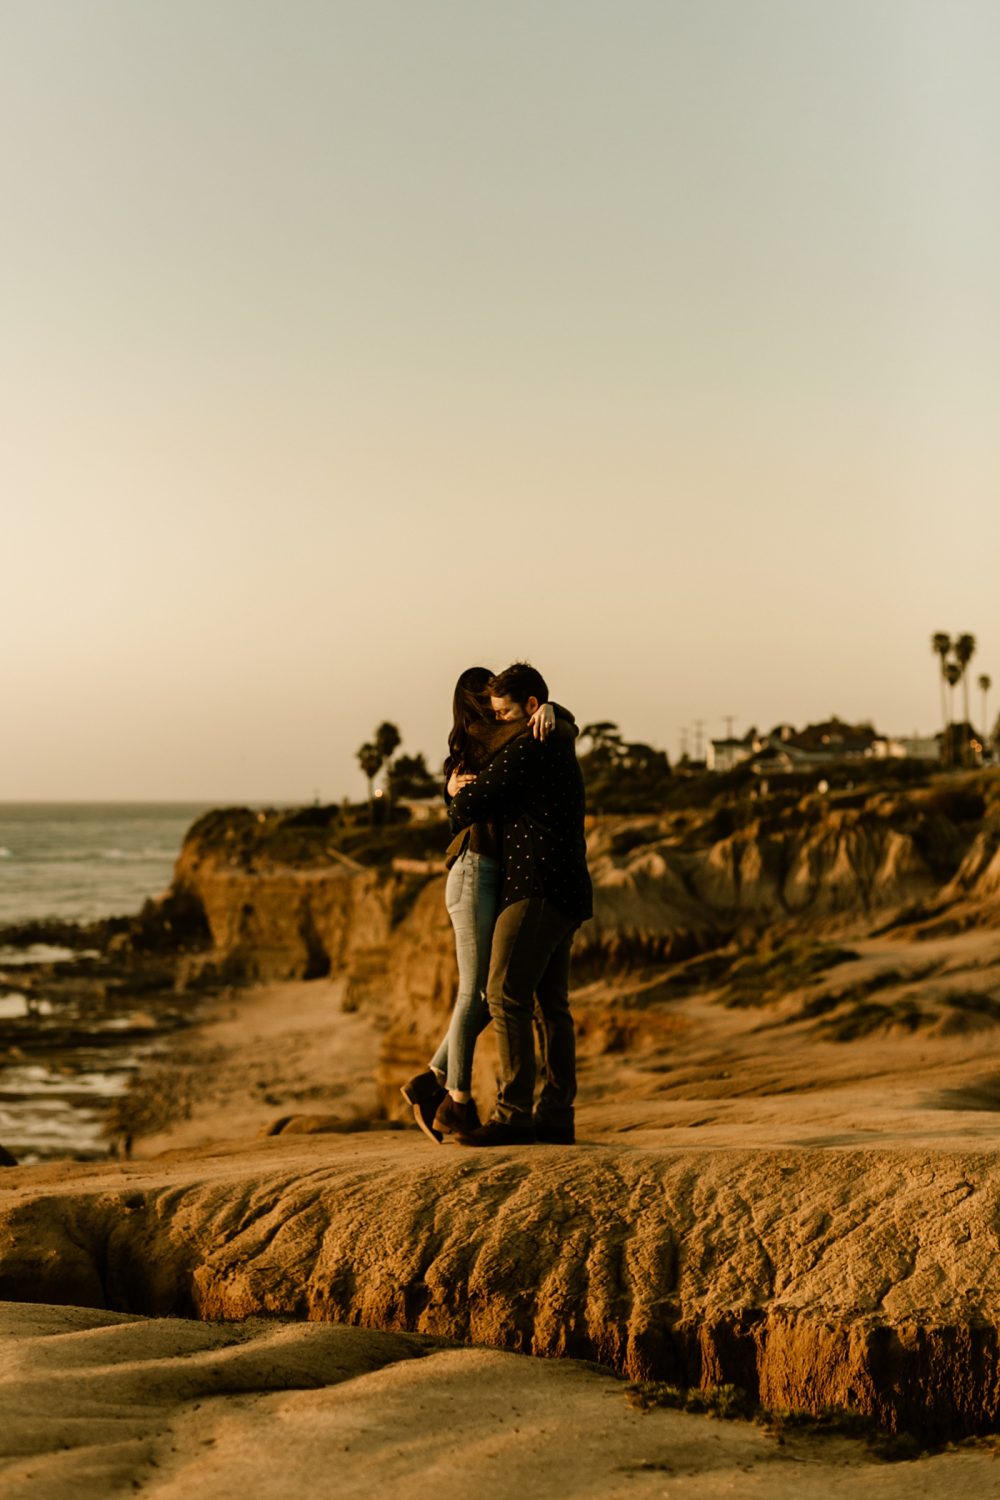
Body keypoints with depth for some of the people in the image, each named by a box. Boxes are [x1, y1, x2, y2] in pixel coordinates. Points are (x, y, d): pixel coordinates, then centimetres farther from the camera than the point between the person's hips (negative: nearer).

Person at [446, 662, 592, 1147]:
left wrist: (456, 813, 13)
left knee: (506, 995, -12)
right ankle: (556, 1114, 8)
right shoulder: (561, 750, 22)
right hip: (567, 893, 10)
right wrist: (467, 788, 20)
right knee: (551, 1003, 9)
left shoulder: (524, 749, -10)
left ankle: (513, 1114, -16)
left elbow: (471, 805, -9)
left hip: (536, 890, -10)